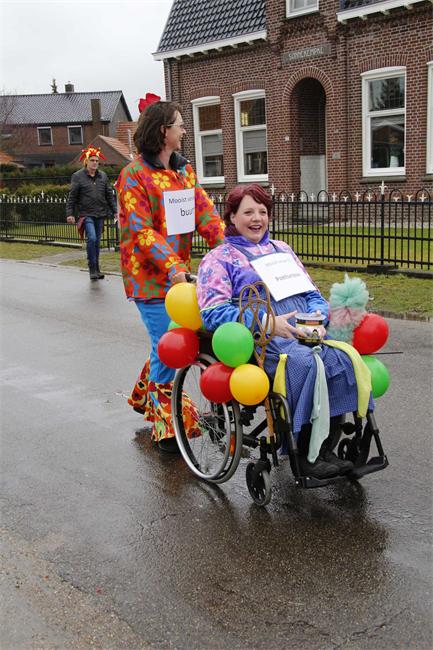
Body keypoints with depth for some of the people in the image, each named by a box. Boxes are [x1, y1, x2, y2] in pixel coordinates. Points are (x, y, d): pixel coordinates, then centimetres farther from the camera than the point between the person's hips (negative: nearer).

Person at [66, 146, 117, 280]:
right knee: (92, 239, -18)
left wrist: (114, 211, 11)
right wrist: (69, 213, -8)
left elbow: (109, 195, 15)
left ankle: (96, 269, 19)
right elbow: (72, 197, -2)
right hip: (86, 214, -4)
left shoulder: (103, 176, 10)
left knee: (97, 241, 10)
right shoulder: (78, 176, -2)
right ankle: (92, 269, -9)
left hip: (100, 214, 4)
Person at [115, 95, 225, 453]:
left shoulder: (184, 170, 13)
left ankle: (142, 396, 36)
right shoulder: (134, 175, -9)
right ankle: (164, 425, 9)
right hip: (149, 275, -7)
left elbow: (205, 211, 3)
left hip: (178, 270, 7)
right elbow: (141, 230, -17)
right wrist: (172, 266, -27)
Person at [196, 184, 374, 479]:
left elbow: (313, 294, 25)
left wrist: (317, 316, 0)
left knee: (342, 360, -27)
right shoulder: (218, 258, 11)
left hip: (303, 332, 5)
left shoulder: (282, 250, 29)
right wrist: (267, 322, -17)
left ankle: (326, 450, -20)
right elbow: (213, 312, -5)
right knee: (305, 363, -35)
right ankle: (305, 456, -24)